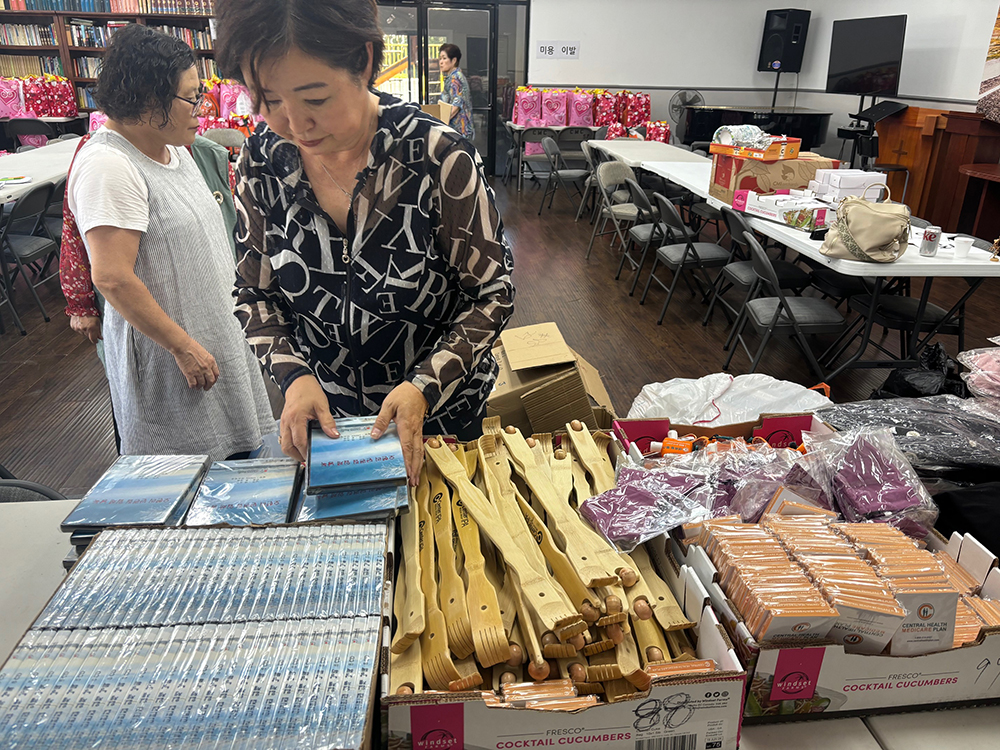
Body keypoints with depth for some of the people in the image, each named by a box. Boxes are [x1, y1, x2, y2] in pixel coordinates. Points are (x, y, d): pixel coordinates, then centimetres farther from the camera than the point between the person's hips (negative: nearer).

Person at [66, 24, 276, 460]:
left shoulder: (173, 148, 9)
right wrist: (183, 346, -20)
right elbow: (113, 278, -25)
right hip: (166, 354, -9)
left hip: (214, 333, 9)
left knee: (234, 457, 15)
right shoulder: (108, 166, -21)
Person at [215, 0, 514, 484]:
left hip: (441, 413, -2)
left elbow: (492, 295, -15)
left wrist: (424, 387, -27)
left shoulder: (439, 157, -23)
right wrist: (294, 375, -17)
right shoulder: (261, 161, -11)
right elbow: (255, 291, 0)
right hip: (323, 415, 3)